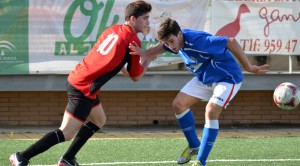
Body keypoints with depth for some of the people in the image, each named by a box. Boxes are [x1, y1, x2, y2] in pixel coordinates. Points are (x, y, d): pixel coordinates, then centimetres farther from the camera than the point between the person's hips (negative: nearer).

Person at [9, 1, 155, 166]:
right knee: (66, 134, -7)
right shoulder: (132, 40, -11)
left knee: (99, 121, 23)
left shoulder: (113, 30, 11)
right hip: (84, 89, -9)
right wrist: (148, 59, 12)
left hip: (76, 78, 9)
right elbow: (136, 77, -3)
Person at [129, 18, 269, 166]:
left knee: (211, 111, -26)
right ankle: (194, 146, 22)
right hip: (204, 78, 9)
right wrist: (144, 53, -8)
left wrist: (248, 67, -35)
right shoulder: (174, 40, -12)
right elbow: (160, 47, 12)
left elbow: (231, 42, -39)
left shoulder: (197, 41, -37)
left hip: (228, 78, -9)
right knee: (179, 104, 3)